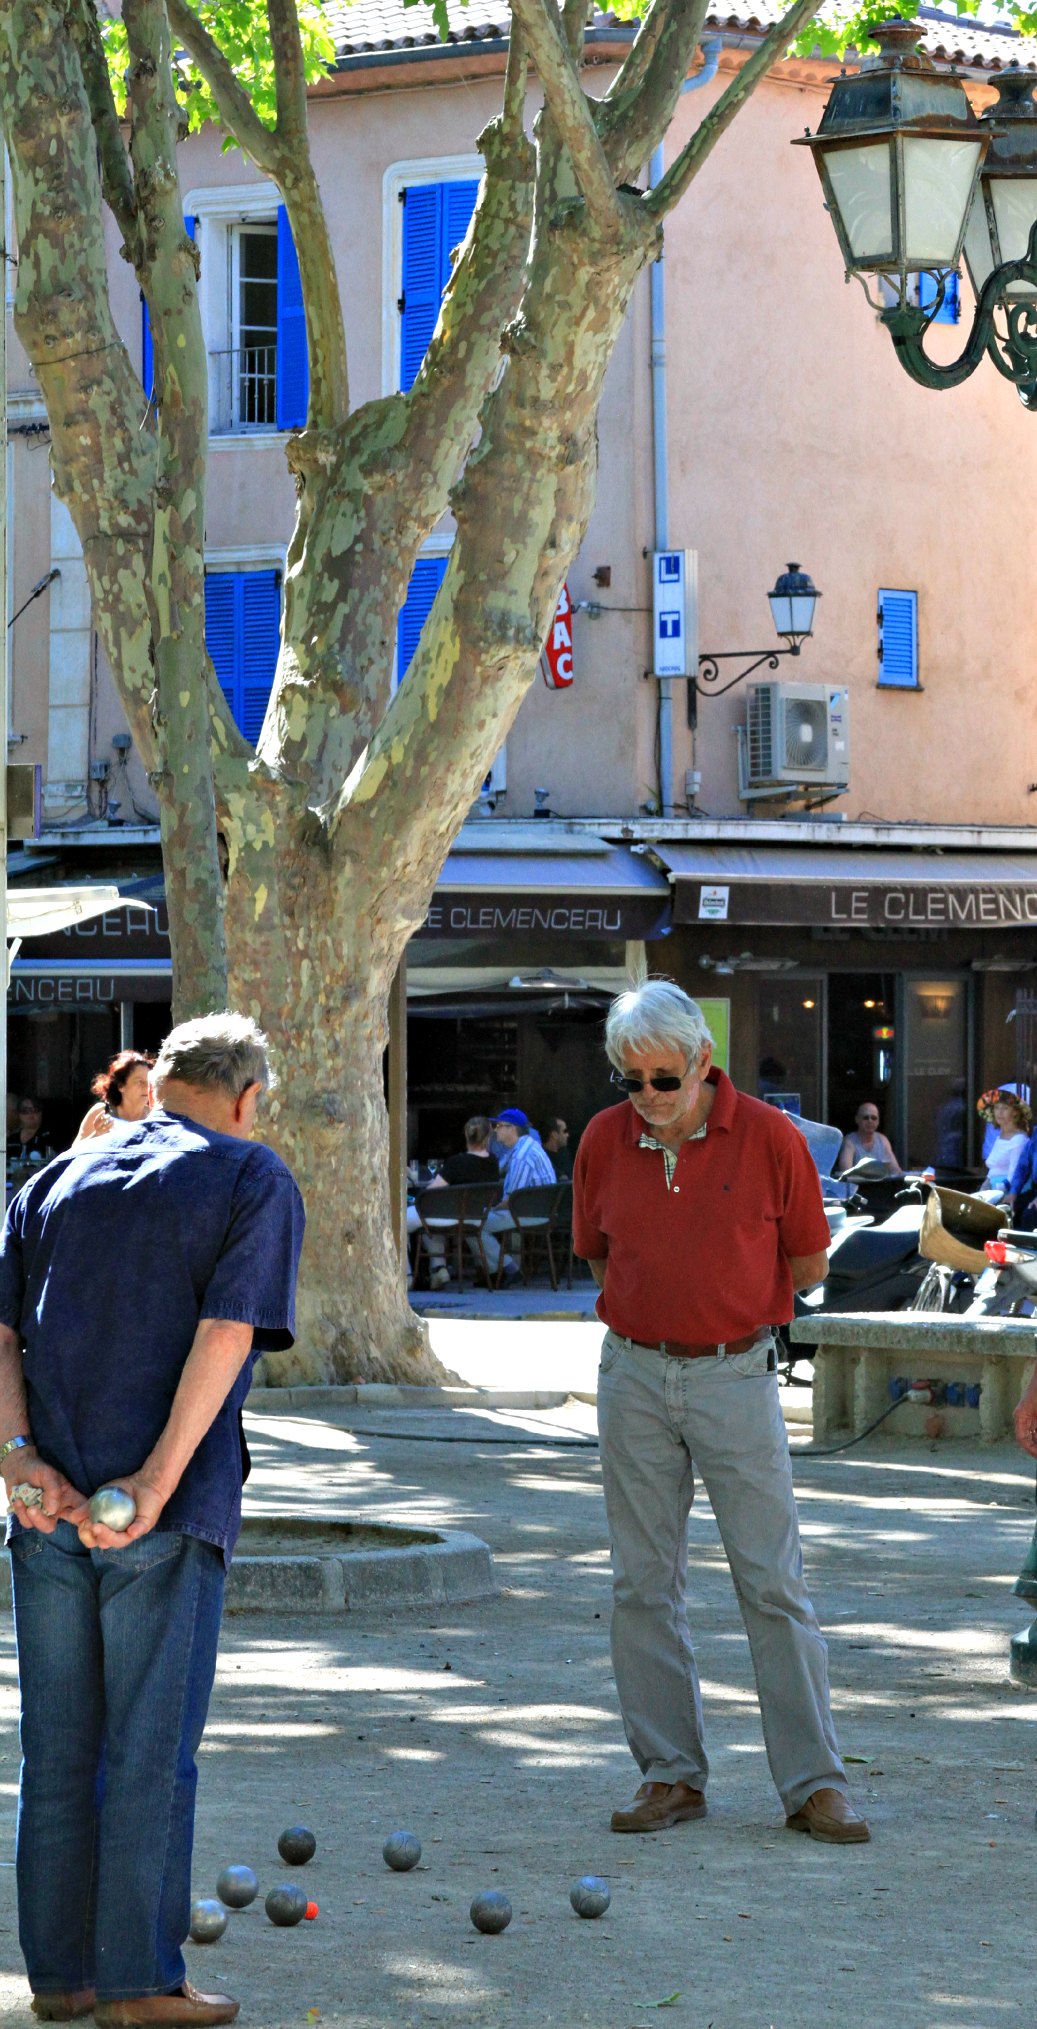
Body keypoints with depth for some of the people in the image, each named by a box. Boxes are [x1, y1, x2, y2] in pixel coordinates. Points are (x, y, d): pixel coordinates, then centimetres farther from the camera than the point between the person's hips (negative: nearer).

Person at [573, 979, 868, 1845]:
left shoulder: (769, 1137, -8)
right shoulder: (604, 1139, 1)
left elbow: (807, 1262, 3)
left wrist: (729, 1309, 7)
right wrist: (661, 1308, 9)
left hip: (736, 1375, -3)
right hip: (634, 1375, 3)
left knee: (774, 1583, -3)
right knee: (644, 1583, 4)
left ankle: (815, 1783, 0)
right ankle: (670, 1774, 12)